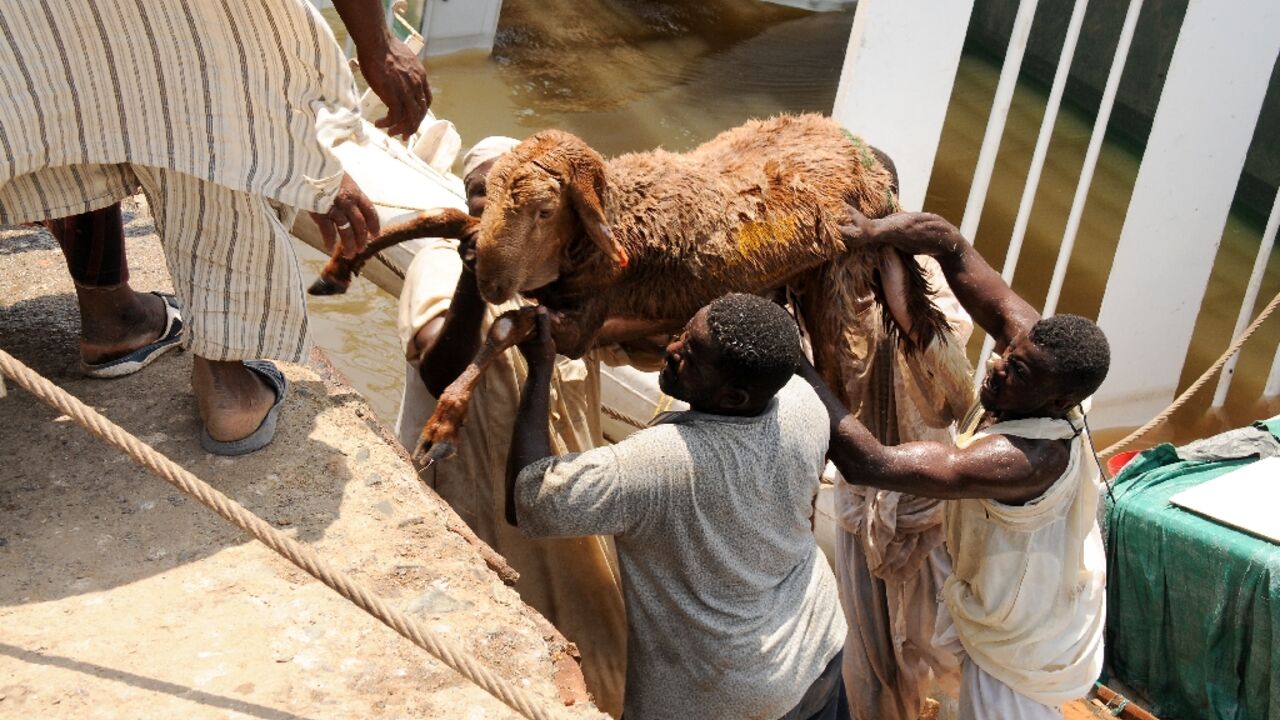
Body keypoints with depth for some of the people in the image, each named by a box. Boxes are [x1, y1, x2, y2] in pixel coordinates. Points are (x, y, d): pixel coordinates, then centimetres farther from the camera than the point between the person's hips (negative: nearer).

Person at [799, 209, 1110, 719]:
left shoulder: (1022, 460, -44)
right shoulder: (1031, 341, -23)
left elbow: (867, 463, -48)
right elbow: (950, 245, -23)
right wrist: (869, 233, -41)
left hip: (1020, 634, -7)